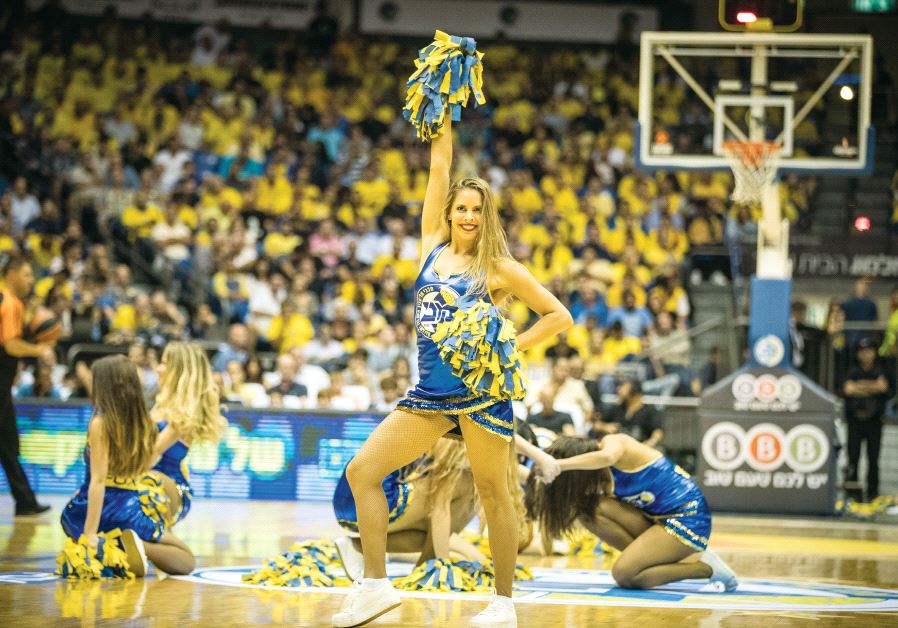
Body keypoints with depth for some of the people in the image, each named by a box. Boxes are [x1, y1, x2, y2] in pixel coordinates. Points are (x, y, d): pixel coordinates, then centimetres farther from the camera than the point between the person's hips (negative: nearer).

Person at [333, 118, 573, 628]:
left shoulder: (498, 269, 0)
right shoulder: (433, 247, 11)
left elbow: (559, 316, 2)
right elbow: (440, 166, 10)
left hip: (481, 390, -5)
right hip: (431, 391, 5)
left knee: (494, 494, -1)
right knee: (362, 470, -2)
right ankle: (376, 584, 1)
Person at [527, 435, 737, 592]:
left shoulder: (612, 442, -18)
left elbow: (607, 457, -42)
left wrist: (558, 465, -46)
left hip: (688, 516, -8)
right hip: (657, 519, 8)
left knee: (624, 574, -18)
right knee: (589, 508, -9)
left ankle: (707, 568, -6)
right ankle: (648, 557, -2)